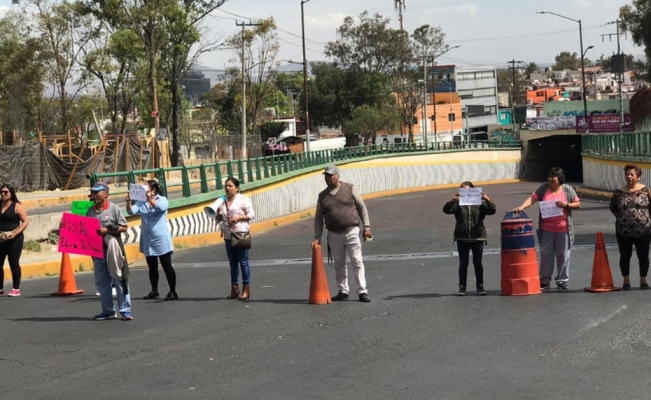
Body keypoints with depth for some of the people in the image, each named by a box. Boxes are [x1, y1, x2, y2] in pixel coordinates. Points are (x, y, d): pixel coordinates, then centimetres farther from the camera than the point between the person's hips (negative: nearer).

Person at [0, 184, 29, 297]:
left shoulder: (17, 206, -4)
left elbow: (25, 221, -7)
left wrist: (15, 233, -18)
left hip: (14, 239, -5)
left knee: (14, 263, -2)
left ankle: (16, 289, 5)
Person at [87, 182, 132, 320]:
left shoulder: (114, 208, -5)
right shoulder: (91, 211, 9)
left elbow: (123, 227, -7)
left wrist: (107, 230, -16)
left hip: (113, 251, -5)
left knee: (119, 280, -2)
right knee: (102, 282, 9)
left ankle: (125, 310, 1)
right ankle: (108, 311, 18)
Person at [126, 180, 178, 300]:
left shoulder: (162, 200, -6)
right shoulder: (141, 202, 4)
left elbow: (161, 207, -28)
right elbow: (132, 211, -8)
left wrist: (151, 200, -44)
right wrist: (128, 203, -28)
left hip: (161, 239, -5)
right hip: (147, 240, 5)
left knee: (167, 266, -2)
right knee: (152, 267, 12)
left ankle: (173, 292, 2)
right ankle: (154, 291, 22)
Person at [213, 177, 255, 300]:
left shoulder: (243, 199, -4)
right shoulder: (222, 201, 11)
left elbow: (251, 215, -6)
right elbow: (218, 219, 16)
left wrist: (238, 218, -18)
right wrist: (218, 213, -6)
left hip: (241, 234, -6)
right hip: (228, 236, 6)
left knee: (243, 261, -3)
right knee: (233, 263, 10)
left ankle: (246, 289, 2)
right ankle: (234, 289, 16)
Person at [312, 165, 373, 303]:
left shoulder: (350, 189, 2)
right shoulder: (322, 196, 10)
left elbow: (362, 207, 2)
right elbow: (318, 218, 11)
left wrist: (366, 227, -5)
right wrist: (317, 237, 4)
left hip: (351, 232, -3)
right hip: (334, 234, 3)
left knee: (357, 262, -6)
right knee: (339, 264, 9)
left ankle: (362, 292, -6)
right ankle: (343, 291, 18)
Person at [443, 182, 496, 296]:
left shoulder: (479, 203, 3)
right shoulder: (458, 204, 2)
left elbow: (492, 211, -6)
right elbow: (446, 210, -11)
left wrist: (488, 201, -26)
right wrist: (452, 201, -30)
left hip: (477, 237, 0)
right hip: (462, 238, 0)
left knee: (478, 263, 7)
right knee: (463, 263, 4)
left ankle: (480, 286, 15)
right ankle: (462, 287, 9)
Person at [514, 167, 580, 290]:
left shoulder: (568, 190, 3)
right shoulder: (543, 188, 4)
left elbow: (578, 204, 6)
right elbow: (532, 198, -5)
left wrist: (566, 204, -12)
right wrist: (522, 207, -22)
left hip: (563, 229, -1)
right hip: (546, 230, 1)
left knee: (563, 255, 4)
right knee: (545, 255, 4)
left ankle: (562, 281, 14)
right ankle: (544, 281, 11)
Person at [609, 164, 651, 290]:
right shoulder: (619, 193, 2)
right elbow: (613, 208, 16)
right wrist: (621, 217, 7)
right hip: (623, 232, 1)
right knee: (625, 256, 6)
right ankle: (626, 281, 17)